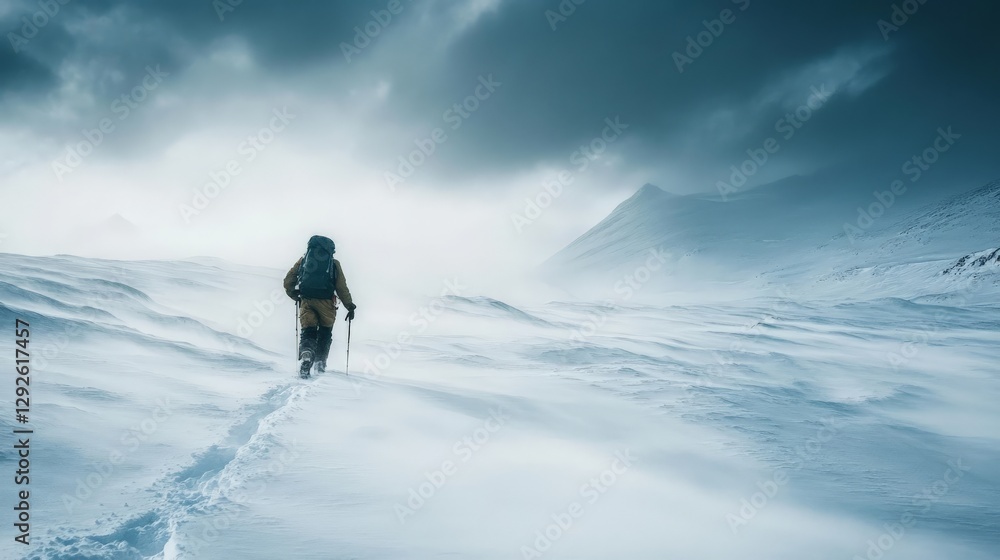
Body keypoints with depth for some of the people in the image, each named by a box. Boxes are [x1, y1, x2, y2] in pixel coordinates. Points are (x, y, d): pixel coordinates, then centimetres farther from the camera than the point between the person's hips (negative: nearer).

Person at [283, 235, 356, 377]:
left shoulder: (303, 260, 14)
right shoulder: (334, 264, 9)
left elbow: (288, 281, 11)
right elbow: (342, 288, 4)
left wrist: (295, 296, 23)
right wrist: (350, 306, 10)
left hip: (306, 301, 1)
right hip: (326, 303, -1)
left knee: (308, 332, 4)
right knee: (325, 333, 18)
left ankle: (306, 355, -23)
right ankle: (320, 362, 15)